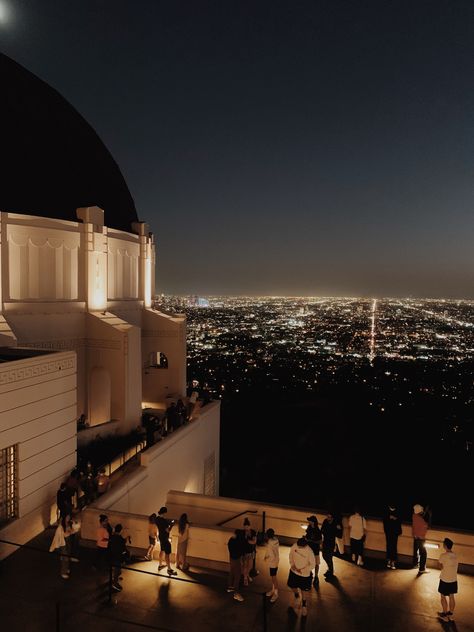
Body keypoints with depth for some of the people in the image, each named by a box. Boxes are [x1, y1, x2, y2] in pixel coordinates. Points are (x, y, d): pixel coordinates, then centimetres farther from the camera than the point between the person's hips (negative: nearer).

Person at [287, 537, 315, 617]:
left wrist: (302, 570, -22)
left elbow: (312, 565, -19)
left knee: (303, 590, 13)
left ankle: (304, 605, 41)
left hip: (304, 574, -4)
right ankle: (297, 597, 51)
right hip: (294, 571, 4)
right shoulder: (294, 546, -19)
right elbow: (291, 554, -1)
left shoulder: (309, 552, -30)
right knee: (292, 586, 18)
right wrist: (292, 564, -15)